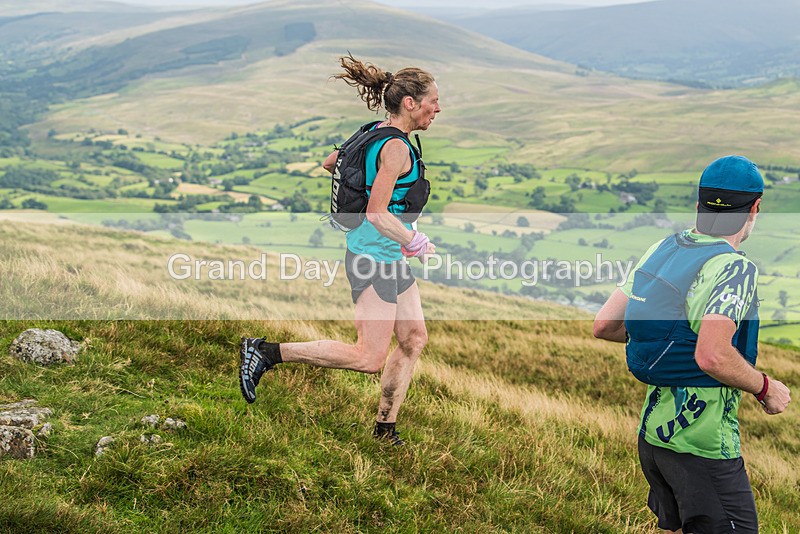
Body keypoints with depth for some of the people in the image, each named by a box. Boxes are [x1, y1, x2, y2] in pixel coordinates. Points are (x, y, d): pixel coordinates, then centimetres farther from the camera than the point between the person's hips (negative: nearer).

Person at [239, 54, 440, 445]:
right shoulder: (396, 148, -19)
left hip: (389, 257, 10)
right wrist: (415, 242, -13)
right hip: (374, 257, -10)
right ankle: (267, 352, -5)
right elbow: (377, 213, -25)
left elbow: (326, 166, 19)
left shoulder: (373, 134, 8)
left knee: (414, 339, 13)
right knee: (369, 359, -7)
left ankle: (385, 428, 20)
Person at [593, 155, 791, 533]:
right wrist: (766, 388, -15)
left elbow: (603, 325, 8)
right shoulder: (733, 268, -18)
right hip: (702, 445, -8)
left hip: (652, 431, 8)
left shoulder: (661, 250, 5)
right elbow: (712, 357, -31)